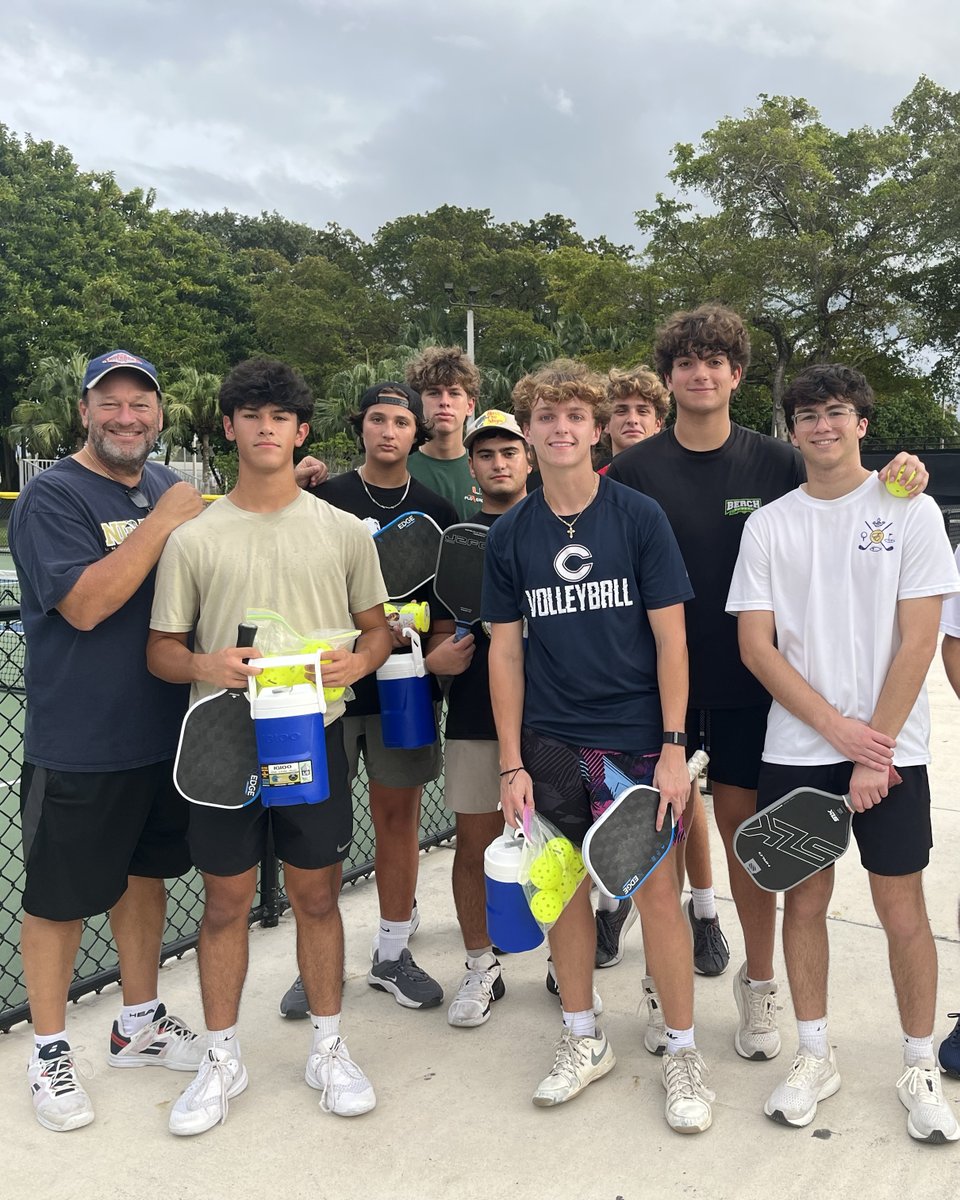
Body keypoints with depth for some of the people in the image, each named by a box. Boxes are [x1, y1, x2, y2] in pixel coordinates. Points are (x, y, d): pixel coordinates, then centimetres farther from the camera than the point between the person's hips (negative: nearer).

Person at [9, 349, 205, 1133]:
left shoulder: (167, 487, 9)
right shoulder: (52, 497, -12)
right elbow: (85, 604, -24)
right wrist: (164, 522, -22)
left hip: (164, 732, 7)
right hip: (77, 747, -6)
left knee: (146, 874, 19)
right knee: (60, 899, 7)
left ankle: (139, 1025, 37)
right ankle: (50, 1053, 27)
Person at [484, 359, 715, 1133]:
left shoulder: (640, 517, -4)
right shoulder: (510, 534, 3)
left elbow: (670, 637, -4)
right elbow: (505, 650, 4)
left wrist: (674, 747, -10)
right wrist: (512, 763, 1)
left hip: (636, 738, -2)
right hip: (551, 742, 3)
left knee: (656, 890, 2)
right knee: (564, 887, 12)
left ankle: (683, 1052, 22)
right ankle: (584, 1039, 32)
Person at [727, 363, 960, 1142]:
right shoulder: (768, 524, 4)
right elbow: (756, 645, -1)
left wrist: (874, 749, -10)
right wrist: (838, 727, -9)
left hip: (890, 749, -1)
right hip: (797, 749, 2)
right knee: (804, 900, 10)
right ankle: (815, 1057, 27)